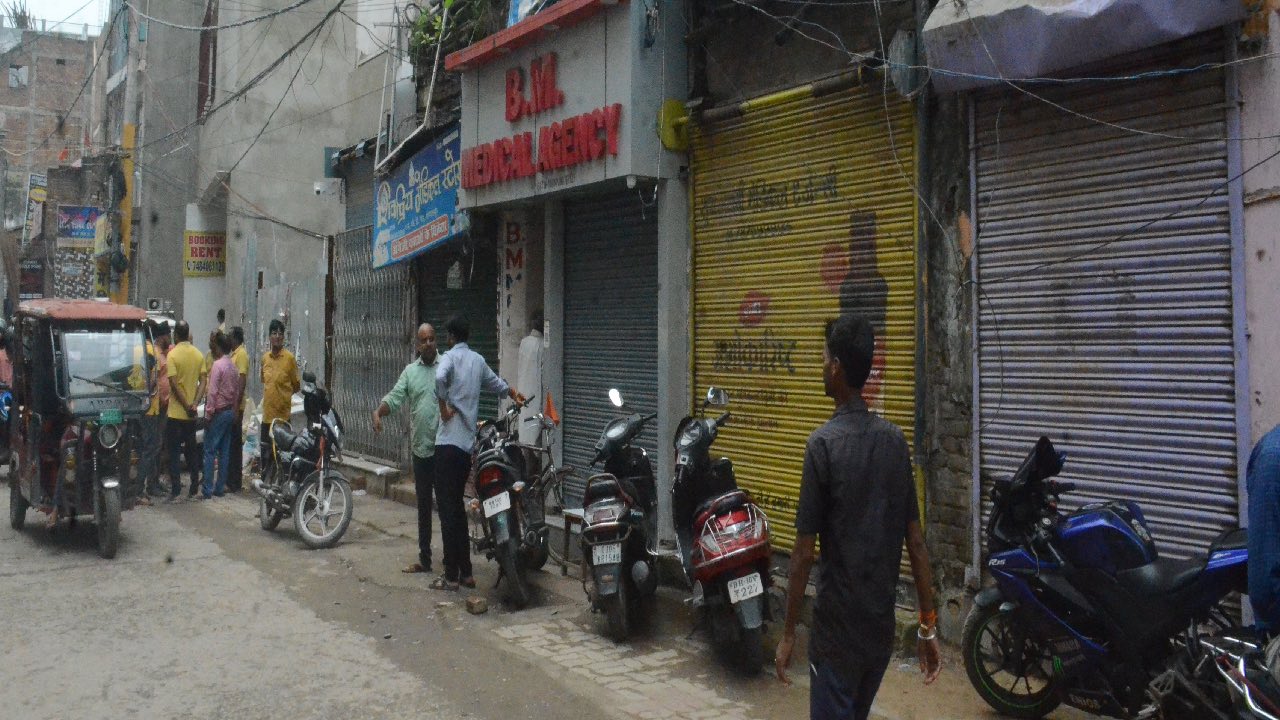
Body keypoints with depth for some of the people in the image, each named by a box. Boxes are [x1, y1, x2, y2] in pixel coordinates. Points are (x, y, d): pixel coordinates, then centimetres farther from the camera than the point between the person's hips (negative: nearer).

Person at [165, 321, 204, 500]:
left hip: (176, 412, -5)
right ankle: (194, 486, 17)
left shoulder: (173, 354, -11)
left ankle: (175, 489, -1)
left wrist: (186, 406, -11)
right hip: (191, 414, 5)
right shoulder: (199, 354, 4)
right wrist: (194, 403, -3)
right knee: (191, 450, 14)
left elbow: (174, 384, -16)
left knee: (174, 451, 1)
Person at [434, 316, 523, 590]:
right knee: (457, 506, 14)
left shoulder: (450, 357, -5)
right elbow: (494, 381, 34)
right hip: (468, 443, 7)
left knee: (448, 509, -4)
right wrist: (513, 393, 54)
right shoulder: (478, 360, 14)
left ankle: (452, 576, -2)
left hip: (449, 443, -7)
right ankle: (466, 572, 16)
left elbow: (439, 377, -29)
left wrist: (444, 406, -15)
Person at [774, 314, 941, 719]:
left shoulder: (824, 443, -16)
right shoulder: (895, 440, 1)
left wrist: (788, 632, -6)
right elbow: (916, 542, 3)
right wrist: (928, 625, 9)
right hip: (883, 625, 6)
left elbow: (804, 551, -15)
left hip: (838, 627, -6)